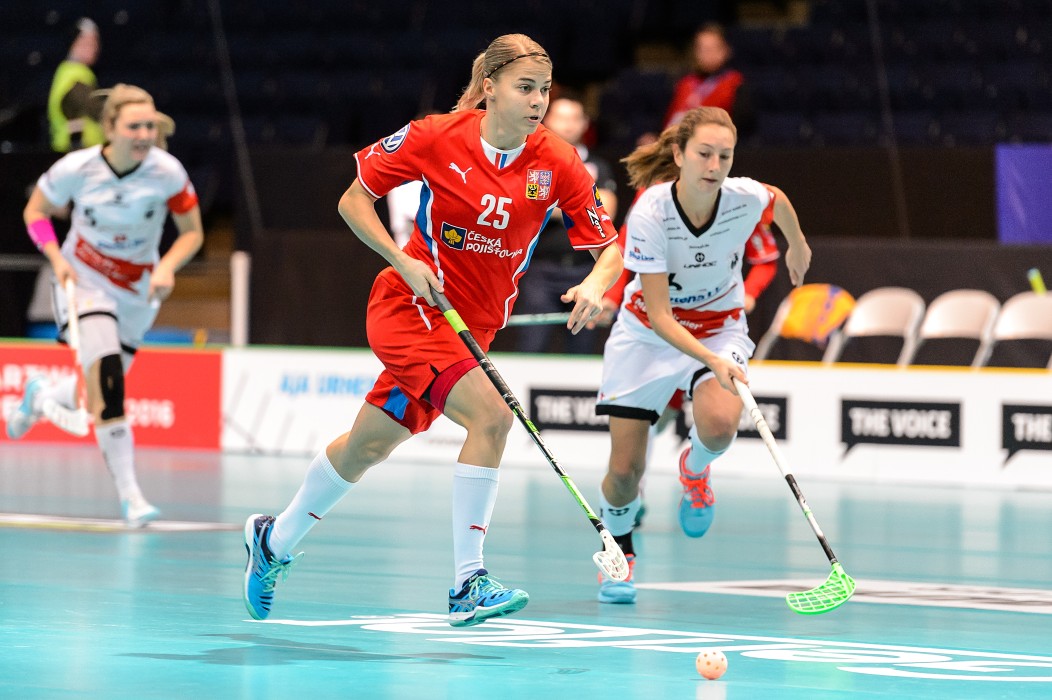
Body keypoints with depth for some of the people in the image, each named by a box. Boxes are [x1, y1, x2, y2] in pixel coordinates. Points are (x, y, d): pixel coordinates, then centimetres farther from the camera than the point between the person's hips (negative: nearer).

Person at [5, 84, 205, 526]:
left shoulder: (167, 172, -18)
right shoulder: (77, 169, -19)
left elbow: (192, 233, -6)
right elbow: (36, 212, -2)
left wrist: (167, 267, -24)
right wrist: (57, 259, -17)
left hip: (138, 290, 3)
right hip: (85, 280, -3)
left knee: (99, 394, 9)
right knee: (107, 377, -25)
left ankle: (40, 394, 45)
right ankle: (129, 495, -22)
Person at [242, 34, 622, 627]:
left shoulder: (558, 163, -8)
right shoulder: (436, 138, -14)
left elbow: (610, 246, -4)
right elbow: (354, 199, -3)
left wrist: (595, 285, -27)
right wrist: (403, 261, -16)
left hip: (474, 323, 5)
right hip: (410, 305, -5)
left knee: (368, 445, 16)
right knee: (490, 414, -25)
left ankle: (275, 540, 38)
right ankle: (468, 583, -21)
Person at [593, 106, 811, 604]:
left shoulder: (746, 199, -23)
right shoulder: (649, 214, -30)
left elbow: (780, 201, 5)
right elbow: (659, 316, -29)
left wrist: (798, 246, 23)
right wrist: (713, 361, -43)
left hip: (720, 327, 1)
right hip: (648, 333, -1)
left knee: (719, 426, -30)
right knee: (625, 470, -5)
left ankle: (694, 469, 9)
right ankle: (618, 551, 29)